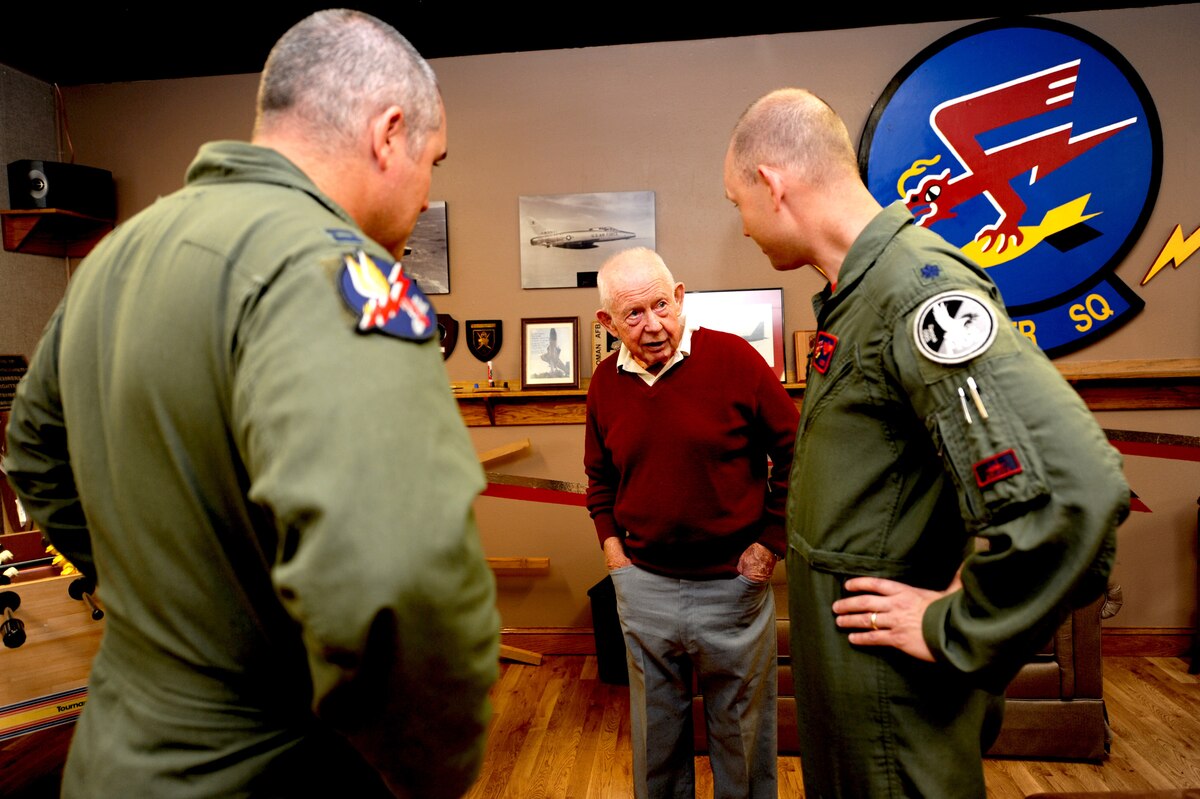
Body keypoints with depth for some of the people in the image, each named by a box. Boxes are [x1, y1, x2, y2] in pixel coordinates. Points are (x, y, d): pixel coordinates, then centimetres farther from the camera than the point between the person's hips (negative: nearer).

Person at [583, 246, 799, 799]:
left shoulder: (732, 357, -14)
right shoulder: (606, 382, -1)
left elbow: (793, 451, -7)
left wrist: (771, 541, -8)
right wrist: (611, 542, 4)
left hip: (733, 582, -3)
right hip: (643, 584, 3)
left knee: (741, 731, 17)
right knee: (655, 733, 22)